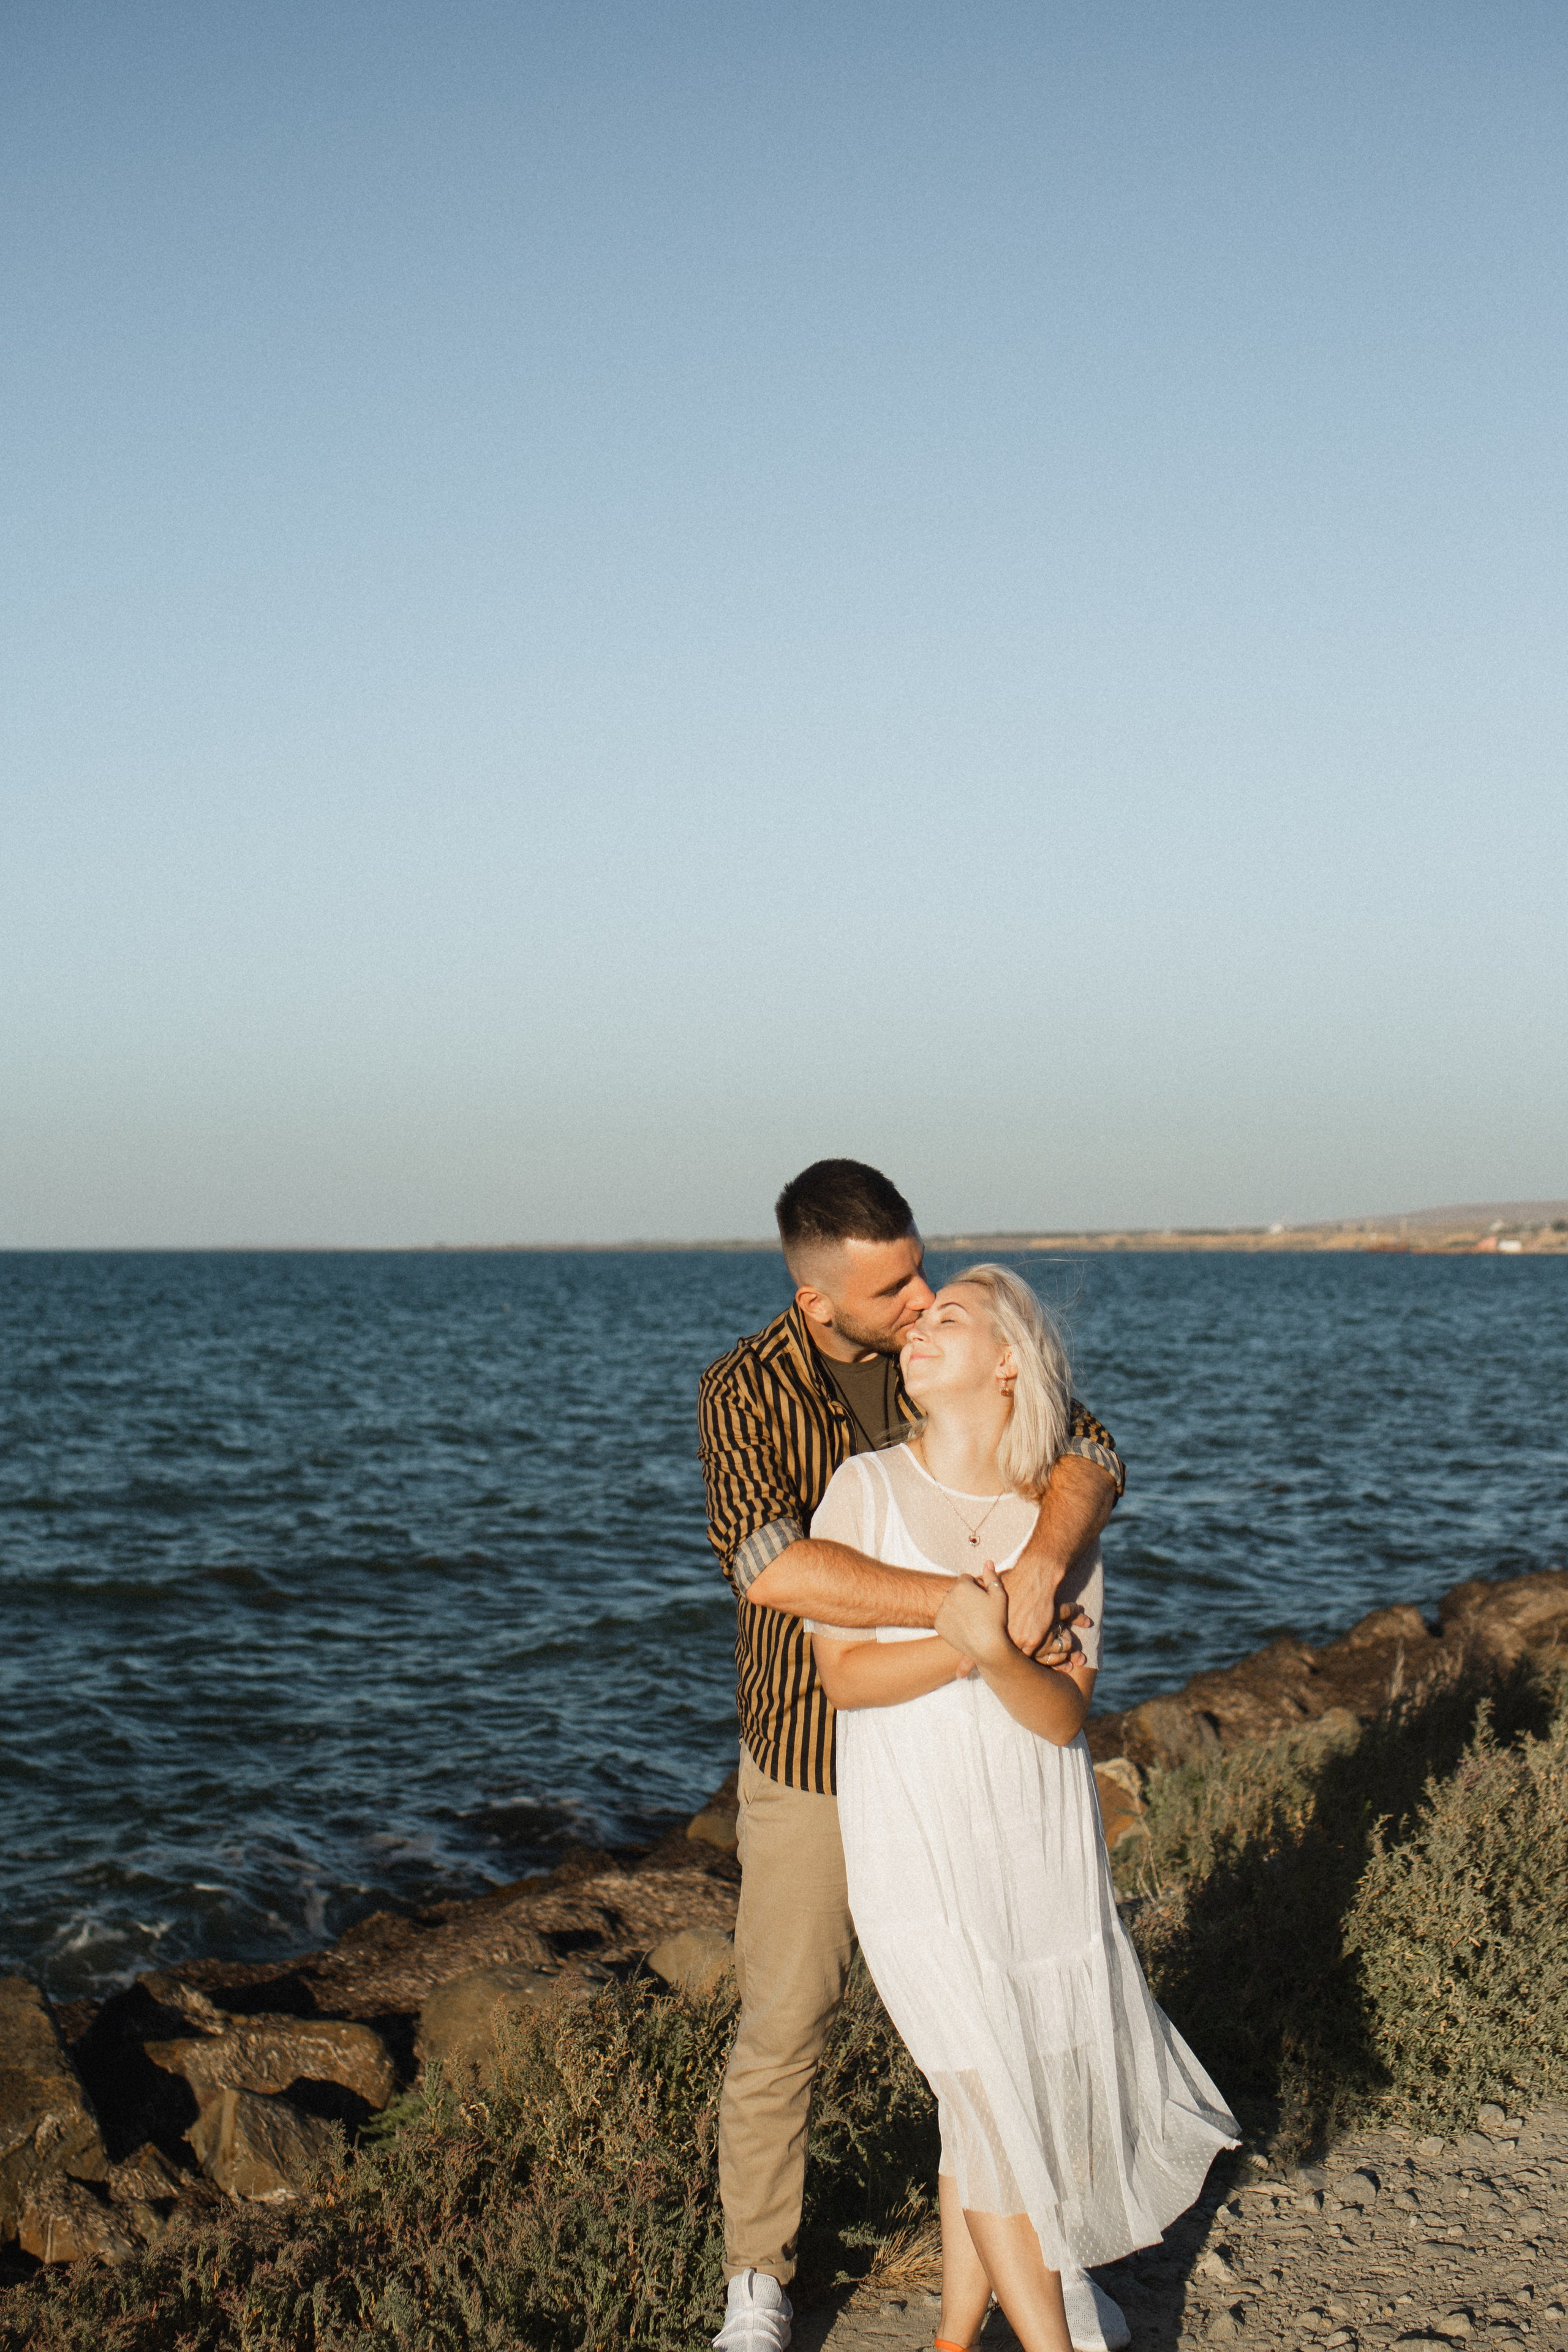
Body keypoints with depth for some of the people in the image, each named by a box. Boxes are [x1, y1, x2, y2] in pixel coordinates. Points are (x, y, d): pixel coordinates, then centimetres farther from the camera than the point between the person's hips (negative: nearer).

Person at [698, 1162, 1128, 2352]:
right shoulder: (747, 1392, -18)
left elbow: (1090, 1453, -18)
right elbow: (770, 1563, -34)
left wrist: (1044, 1561, -39)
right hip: (812, 1762, -3)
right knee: (782, 2032, 7)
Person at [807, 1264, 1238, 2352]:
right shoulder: (866, 1489, -6)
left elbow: (1065, 1712, -9)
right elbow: (843, 1674, -10)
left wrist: (997, 1650, -29)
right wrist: (963, 1645, -24)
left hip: (1044, 1851, 3)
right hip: (914, 1846, -3)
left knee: (1040, 2091, 10)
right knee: (995, 2100, -4)